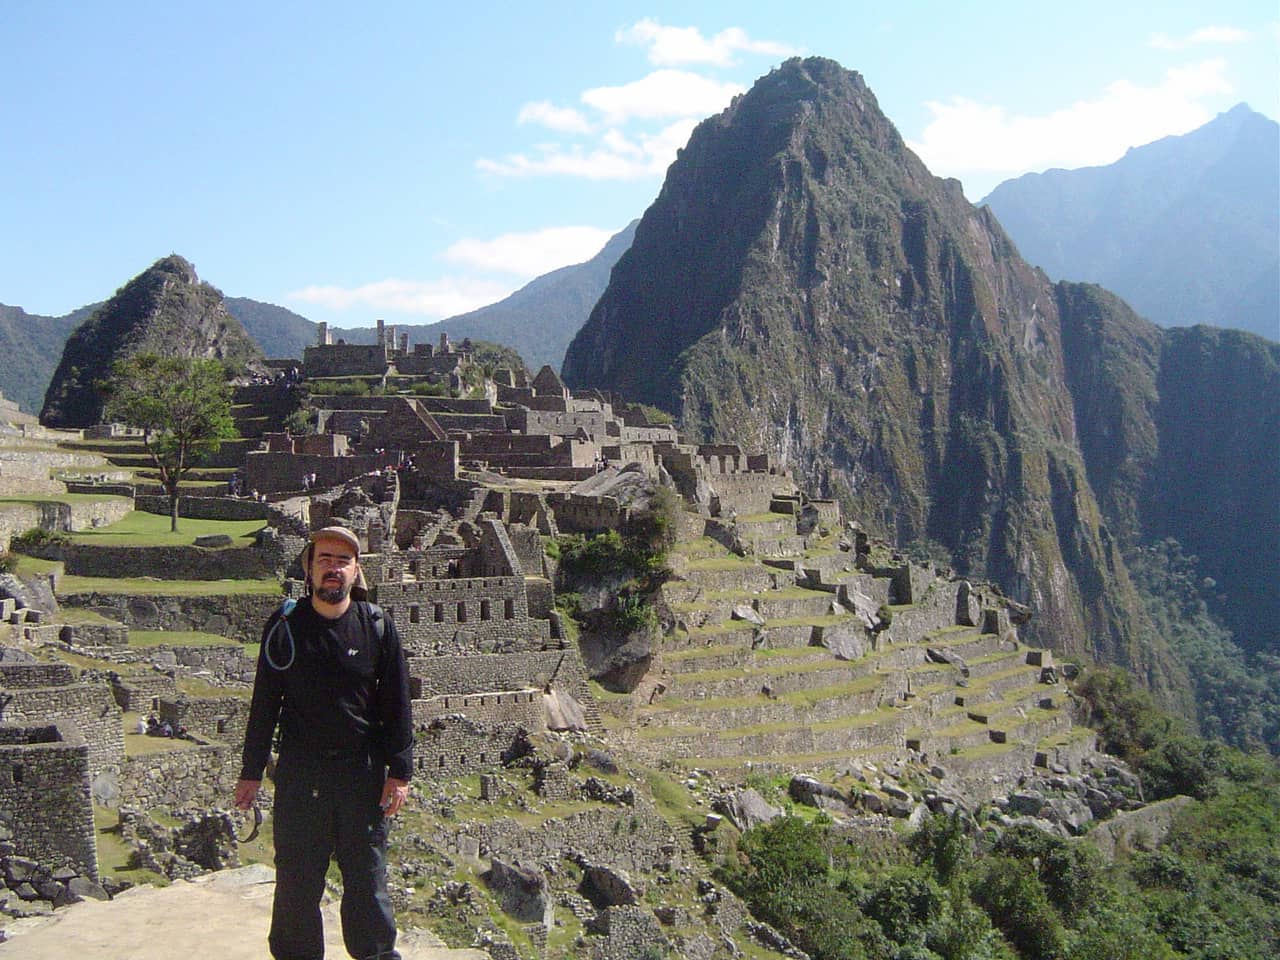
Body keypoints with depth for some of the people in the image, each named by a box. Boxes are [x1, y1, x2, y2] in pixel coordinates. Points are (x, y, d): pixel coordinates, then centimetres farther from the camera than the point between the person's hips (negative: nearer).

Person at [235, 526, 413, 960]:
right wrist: (251, 772, 4)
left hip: (363, 772, 0)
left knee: (367, 875, 9)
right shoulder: (284, 627, -3)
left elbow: (396, 705, 1)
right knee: (296, 878, 9)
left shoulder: (377, 626, -3)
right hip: (299, 773, 0)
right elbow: (265, 703, 3)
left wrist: (399, 772, -1)